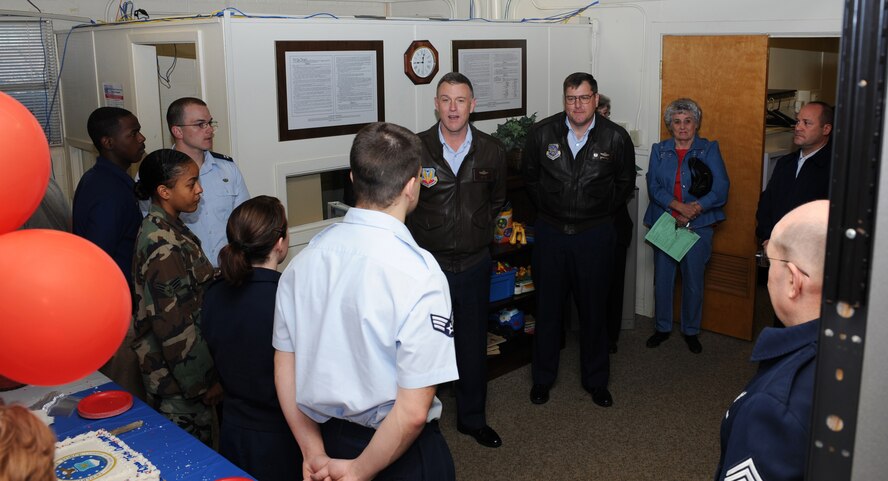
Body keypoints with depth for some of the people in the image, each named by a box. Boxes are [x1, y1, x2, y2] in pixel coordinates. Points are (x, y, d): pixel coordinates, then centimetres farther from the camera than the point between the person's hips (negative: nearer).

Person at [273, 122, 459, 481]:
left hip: (327, 438, 5)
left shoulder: (304, 259, -9)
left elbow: (284, 367, -1)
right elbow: (413, 412, -24)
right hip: (400, 451, -4)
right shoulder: (420, 273, -25)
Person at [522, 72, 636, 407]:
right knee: (548, 307, 9)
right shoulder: (543, 133, -4)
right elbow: (530, 176, 11)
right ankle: (542, 378, 25)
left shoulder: (616, 138, -5)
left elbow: (625, 183, 9)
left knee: (594, 308, 10)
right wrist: (548, 209, 11)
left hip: (595, 234, 0)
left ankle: (596, 380, 27)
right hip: (550, 232, 1)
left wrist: (601, 213, 8)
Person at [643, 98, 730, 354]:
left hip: (698, 227, -1)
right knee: (662, 280, 7)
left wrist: (694, 210, -19)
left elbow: (720, 190, -8)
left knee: (693, 282, 8)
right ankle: (662, 327, 25)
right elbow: (654, 187, -6)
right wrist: (680, 206, -20)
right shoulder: (659, 150, 7)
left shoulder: (709, 149, 1)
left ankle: (691, 331, 25)